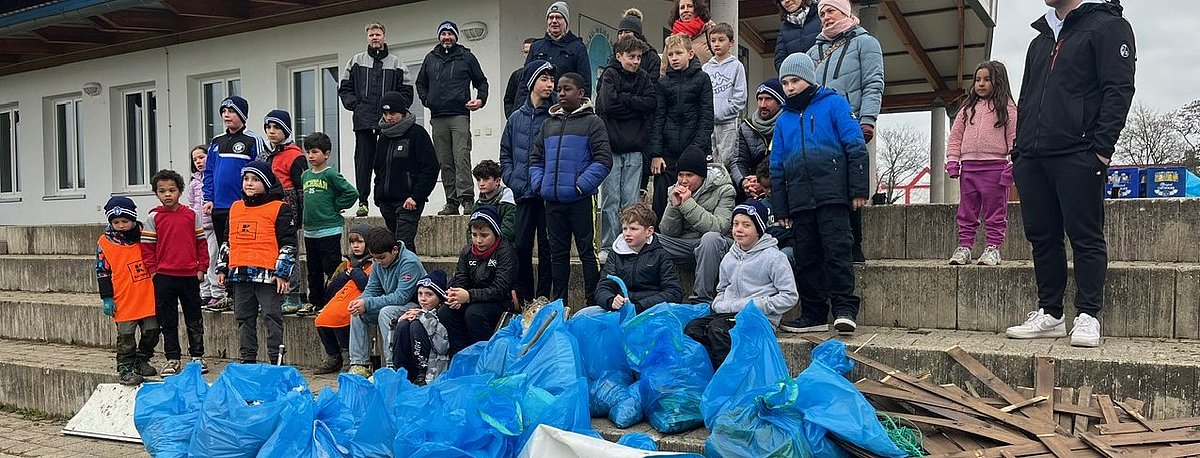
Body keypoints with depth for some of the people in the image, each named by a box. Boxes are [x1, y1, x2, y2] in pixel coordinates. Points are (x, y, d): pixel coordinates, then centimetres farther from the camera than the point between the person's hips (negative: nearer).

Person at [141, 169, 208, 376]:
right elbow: (147, 247, 3)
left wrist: (201, 268, 2)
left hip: (190, 276, 0)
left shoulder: (191, 215, 3)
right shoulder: (153, 218, 1)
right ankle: (172, 359, 15)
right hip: (163, 276, 0)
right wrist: (153, 271, -4)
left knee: (194, 318, 8)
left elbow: (201, 243, 7)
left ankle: (197, 355, 19)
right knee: (167, 320, 6)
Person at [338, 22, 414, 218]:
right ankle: (362, 201, 4)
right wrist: (354, 105, -1)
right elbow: (344, 88, 14)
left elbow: (407, 91, 8)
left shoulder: (396, 63, 10)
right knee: (363, 160, 0)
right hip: (363, 120, 1)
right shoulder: (356, 61, 13)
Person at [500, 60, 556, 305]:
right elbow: (505, 154, 15)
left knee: (546, 247, 3)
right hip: (523, 193, 4)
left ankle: (543, 298, 13)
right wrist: (513, 180, 1)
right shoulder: (516, 118, 11)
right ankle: (524, 299, 19)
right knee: (521, 246, 7)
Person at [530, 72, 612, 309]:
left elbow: (603, 160, -10)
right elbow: (535, 158, 21)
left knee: (587, 251, 0)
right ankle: (559, 304, 23)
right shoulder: (549, 123, 16)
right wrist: (539, 184, 6)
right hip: (552, 201, 6)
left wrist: (581, 185, -15)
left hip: (580, 201, -6)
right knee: (558, 253, 13)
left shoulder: (592, 122, -2)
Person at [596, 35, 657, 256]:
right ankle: (608, 247, 5)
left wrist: (624, 98, -7)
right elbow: (609, 104, -13)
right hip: (611, 146, -3)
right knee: (610, 200, -1)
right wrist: (635, 105, -5)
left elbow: (651, 103, -2)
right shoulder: (610, 75, 3)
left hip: (634, 148, 3)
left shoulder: (644, 77, 13)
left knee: (631, 201, 5)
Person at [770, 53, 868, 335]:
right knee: (806, 257, 6)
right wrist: (780, 209, 14)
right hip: (799, 200, 5)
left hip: (832, 194, -5)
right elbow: (777, 166, 20)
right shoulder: (784, 119, 19)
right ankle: (813, 315, 13)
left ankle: (844, 309, -7)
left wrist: (858, 190, -9)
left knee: (837, 249, -11)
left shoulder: (833, 103, 4)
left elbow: (855, 146, -3)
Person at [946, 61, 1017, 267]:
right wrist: (952, 160, 5)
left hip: (995, 166, -4)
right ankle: (964, 246, 10)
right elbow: (955, 135, 15)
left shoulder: (1007, 108, 4)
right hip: (968, 165, 4)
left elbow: (1014, 137, -2)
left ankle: (993, 247, 6)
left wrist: (1012, 164, -10)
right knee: (966, 210, 6)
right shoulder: (968, 108, 15)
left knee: (995, 210, 1)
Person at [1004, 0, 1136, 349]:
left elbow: (1119, 90, -8)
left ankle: (1088, 317, 3)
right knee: (1041, 237, 7)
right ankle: (1049, 315, 15)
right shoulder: (1040, 40, 24)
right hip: (1032, 159, 7)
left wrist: (1101, 148, -17)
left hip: (1078, 157, -7)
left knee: (1085, 236, -3)